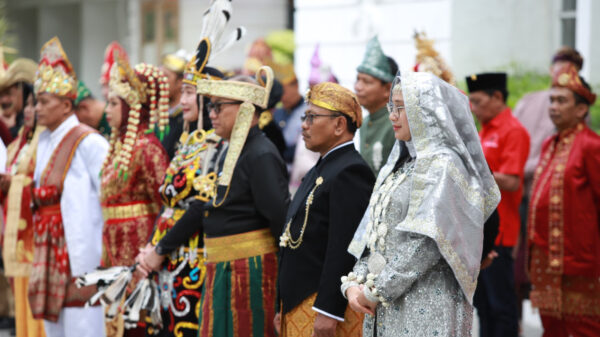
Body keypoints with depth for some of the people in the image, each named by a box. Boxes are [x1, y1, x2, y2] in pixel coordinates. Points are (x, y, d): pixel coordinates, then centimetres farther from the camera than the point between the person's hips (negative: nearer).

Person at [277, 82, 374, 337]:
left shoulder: (351, 172, -13)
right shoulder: (319, 170, 18)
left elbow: (344, 247, -20)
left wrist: (328, 312, -24)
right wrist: (284, 309, 19)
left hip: (328, 305, -9)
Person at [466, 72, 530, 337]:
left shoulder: (513, 131, -11)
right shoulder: (484, 131, 17)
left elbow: (511, 182, -19)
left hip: (497, 232, -9)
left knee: (501, 303, -3)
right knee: (482, 303, 13)